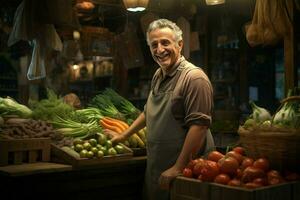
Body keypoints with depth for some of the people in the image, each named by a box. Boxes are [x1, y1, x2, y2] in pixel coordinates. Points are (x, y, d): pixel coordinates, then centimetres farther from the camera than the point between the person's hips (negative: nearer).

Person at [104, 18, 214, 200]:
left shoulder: (194, 78, -18)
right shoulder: (158, 75, 9)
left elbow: (199, 125, -24)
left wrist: (178, 168, -23)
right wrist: (124, 136, 23)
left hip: (183, 171, -8)